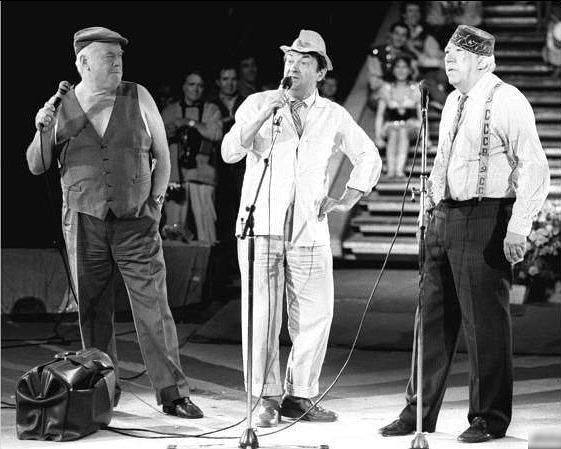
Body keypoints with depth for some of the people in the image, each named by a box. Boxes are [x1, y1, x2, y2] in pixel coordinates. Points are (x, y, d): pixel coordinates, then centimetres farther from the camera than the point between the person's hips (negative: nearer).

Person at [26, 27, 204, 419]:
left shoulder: (138, 98, 3)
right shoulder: (61, 106, 3)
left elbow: (162, 152, 11)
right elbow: (37, 166, 8)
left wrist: (156, 199, 3)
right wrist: (43, 131, -9)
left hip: (136, 222, -1)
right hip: (83, 221, 1)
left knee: (154, 307, -5)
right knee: (92, 311, 6)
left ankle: (172, 393, -1)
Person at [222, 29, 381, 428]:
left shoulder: (333, 115, 11)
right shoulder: (258, 103, 5)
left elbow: (369, 158, 22)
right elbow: (230, 152, -6)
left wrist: (348, 199, 12)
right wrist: (263, 116, -17)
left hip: (310, 229, 2)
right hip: (261, 225, -2)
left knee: (315, 316, -1)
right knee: (261, 316, -6)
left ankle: (300, 395, 11)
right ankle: (267, 399, 2)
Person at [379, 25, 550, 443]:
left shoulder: (507, 102, -9)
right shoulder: (454, 103, 16)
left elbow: (534, 168, -15)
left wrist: (518, 227, -21)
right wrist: (432, 205, 16)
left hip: (484, 220, -8)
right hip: (444, 218, 8)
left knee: (485, 323, -2)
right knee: (433, 317, 11)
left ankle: (489, 420, 9)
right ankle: (419, 413, 19)